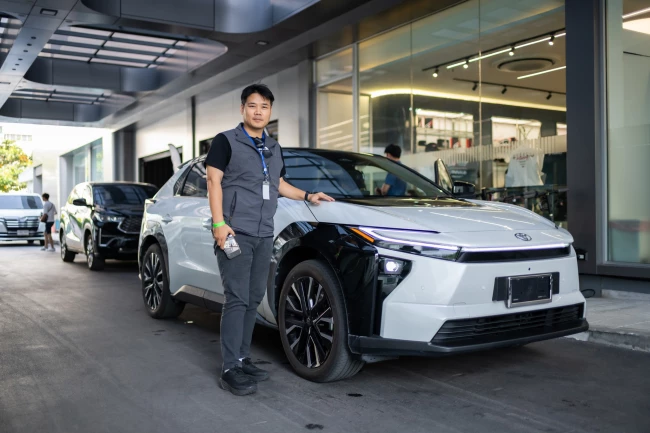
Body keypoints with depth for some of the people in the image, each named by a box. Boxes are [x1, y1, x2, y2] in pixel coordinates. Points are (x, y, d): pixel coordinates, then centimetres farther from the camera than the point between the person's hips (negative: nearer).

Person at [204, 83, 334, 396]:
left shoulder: (273, 148, 21)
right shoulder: (226, 142, 1)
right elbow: (214, 181, -6)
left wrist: (307, 196, 21)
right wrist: (219, 223, -16)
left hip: (264, 234, 7)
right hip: (235, 232, -6)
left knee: (253, 299, 8)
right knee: (237, 300, -10)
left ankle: (243, 360, 18)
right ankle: (230, 370, -6)